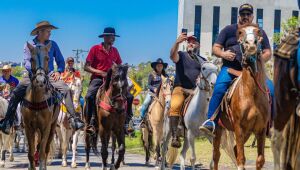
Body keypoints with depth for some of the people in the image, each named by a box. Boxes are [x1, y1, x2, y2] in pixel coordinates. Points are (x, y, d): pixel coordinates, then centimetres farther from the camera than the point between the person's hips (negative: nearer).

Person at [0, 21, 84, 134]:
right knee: (16, 93, -18)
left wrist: (59, 71, -5)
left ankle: (73, 119, -27)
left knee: (66, 90, -24)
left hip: (50, 76, 1)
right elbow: (27, 63, -3)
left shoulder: (52, 45, 11)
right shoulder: (29, 45, 5)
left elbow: (60, 61, 15)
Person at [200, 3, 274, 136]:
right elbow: (215, 48, 10)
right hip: (230, 68, -1)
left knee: (271, 89, -21)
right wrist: (223, 54, -13)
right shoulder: (229, 30, 11)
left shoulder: (260, 32, 14)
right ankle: (210, 122, -29)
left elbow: (268, 53, 11)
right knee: (219, 89, -30)